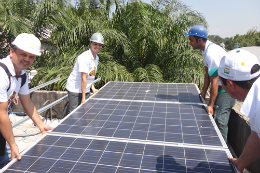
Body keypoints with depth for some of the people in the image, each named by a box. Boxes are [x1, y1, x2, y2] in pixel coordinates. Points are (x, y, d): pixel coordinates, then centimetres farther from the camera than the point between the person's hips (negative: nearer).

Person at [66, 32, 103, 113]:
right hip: (75, 90, -8)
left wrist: (93, 88, 8)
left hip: (86, 89, 9)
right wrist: (83, 98, -22)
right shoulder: (85, 57, -22)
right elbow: (83, 78, -23)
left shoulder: (96, 58, 6)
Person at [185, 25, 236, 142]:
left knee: (220, 120, -10)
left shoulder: (212, 53, -26)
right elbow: (207, 73, 13)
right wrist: (204, 92, 16)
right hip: (222, 86, 10)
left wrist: (211, 105, -20)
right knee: (214, 118, 12)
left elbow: (214, 81, -25)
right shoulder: (206, 50, 6)